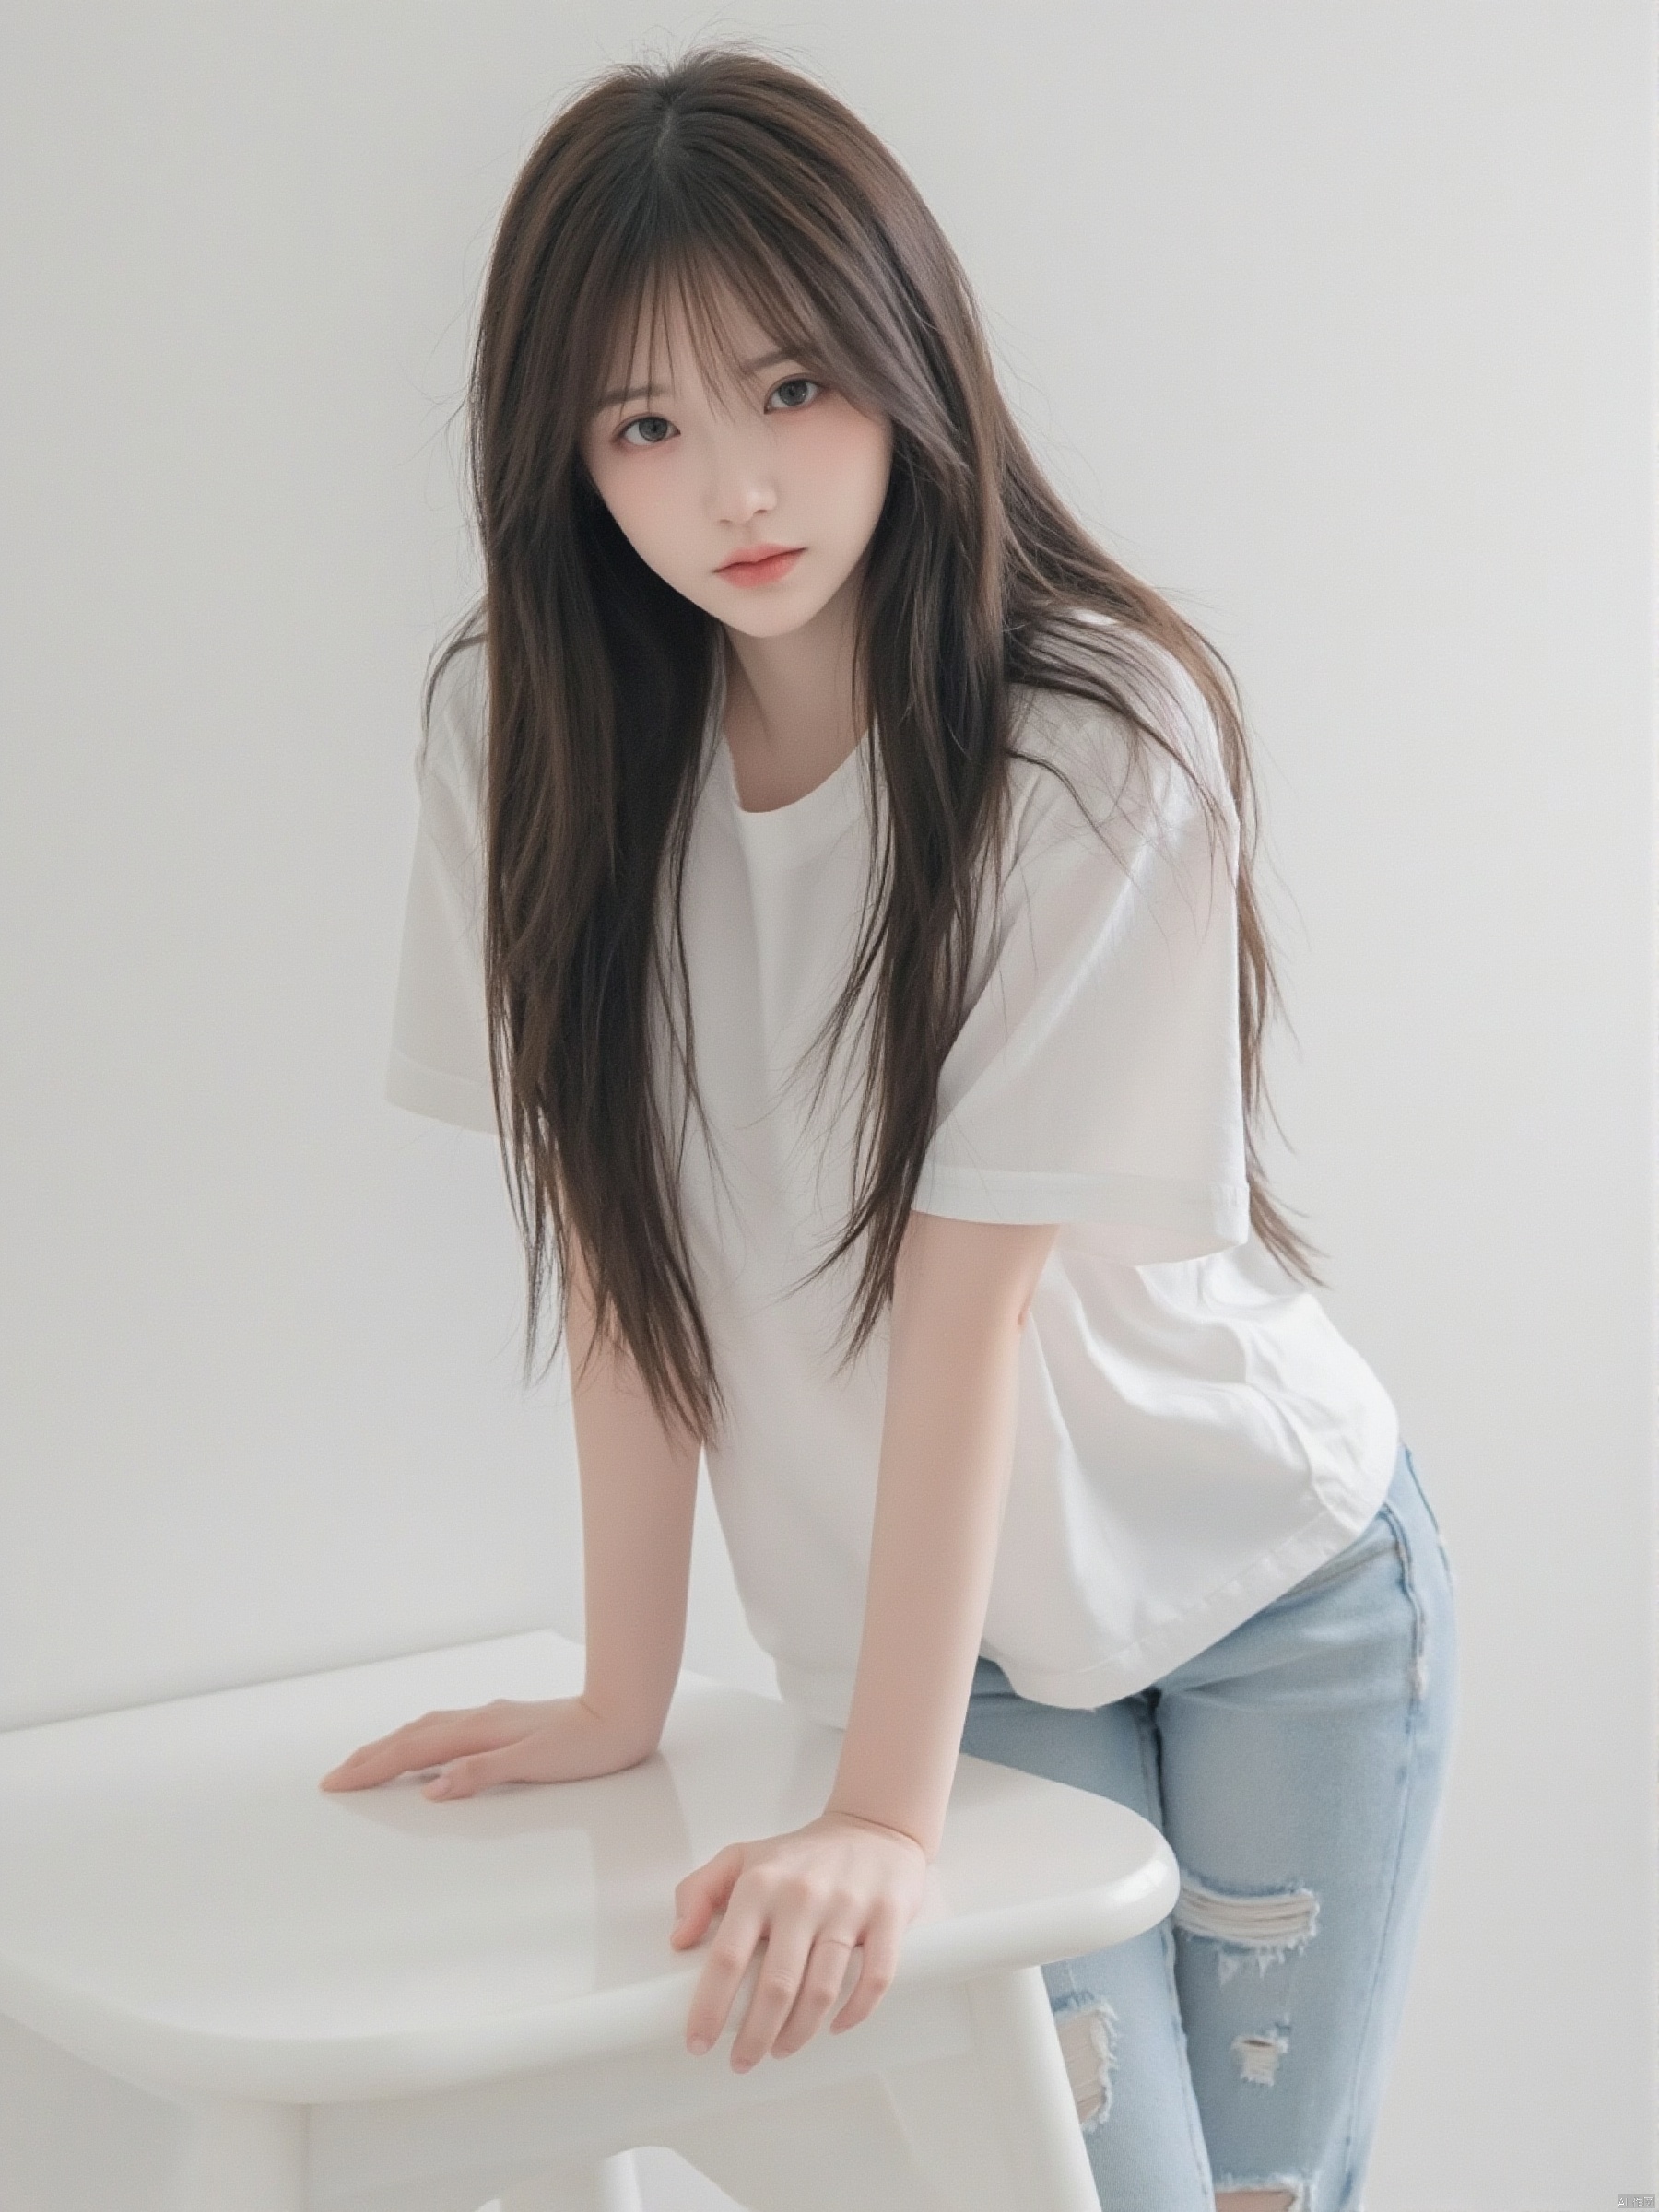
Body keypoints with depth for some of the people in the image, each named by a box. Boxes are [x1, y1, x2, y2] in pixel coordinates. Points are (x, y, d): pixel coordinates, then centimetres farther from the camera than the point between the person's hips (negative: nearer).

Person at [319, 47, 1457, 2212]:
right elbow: (618, 1234, -9)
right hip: (954, 1623, 2)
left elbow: (969, 1284, -26)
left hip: (1273, 1582, -2)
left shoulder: (1100, 735, -21)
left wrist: (885, 1813, -26)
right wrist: (629, 1691, -8)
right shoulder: (532, 727, -11)